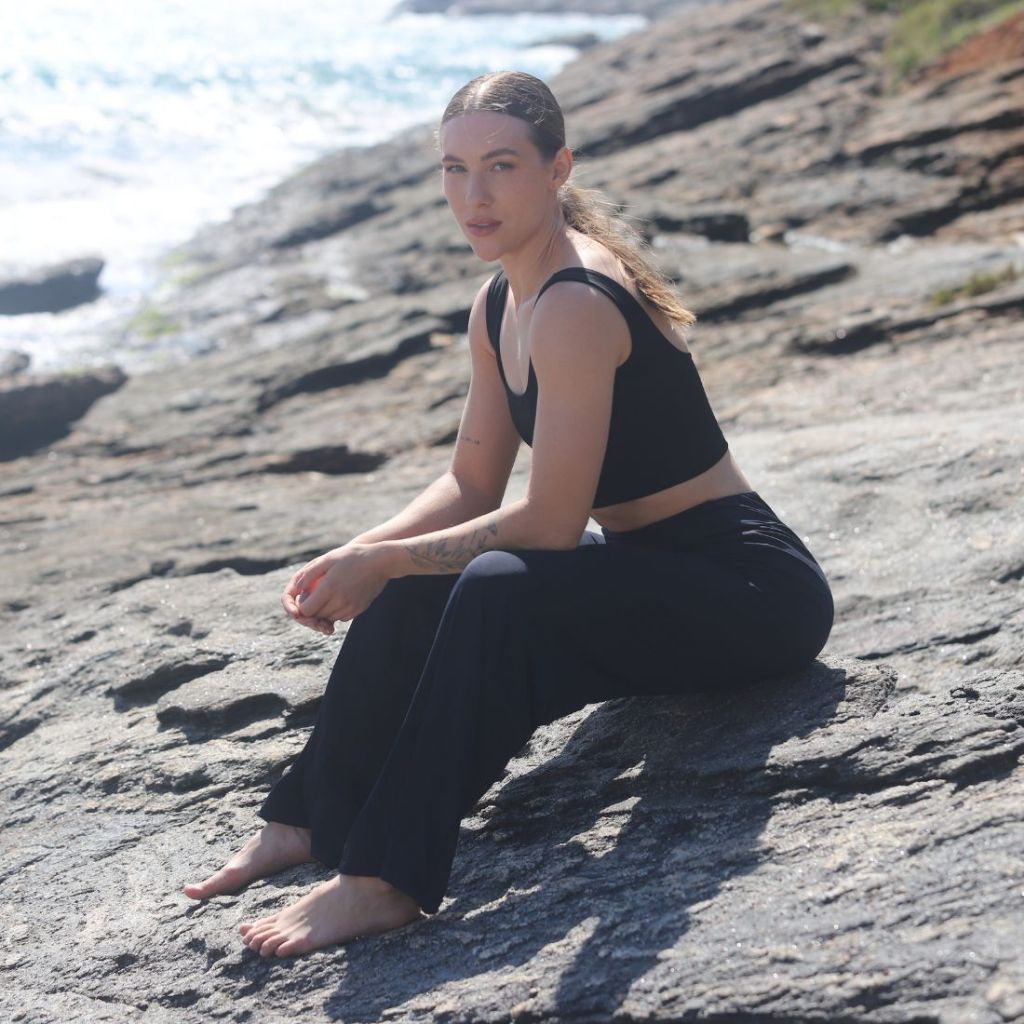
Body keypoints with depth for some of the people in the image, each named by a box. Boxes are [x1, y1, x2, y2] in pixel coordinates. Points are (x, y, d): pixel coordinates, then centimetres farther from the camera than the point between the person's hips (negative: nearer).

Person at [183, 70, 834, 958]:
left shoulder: (577, 307, -24)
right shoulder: (498, 309, 6)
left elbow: (551, 522, -25)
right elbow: (472, 486, 12)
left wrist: (382, 562, -17)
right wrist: (358, 557, -3)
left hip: (750, 586, -10)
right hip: (651, 573, 10)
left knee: (499, 591, -31)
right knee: (412, 593, 0)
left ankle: (386, 882, -27)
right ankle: (309, 819, 7)